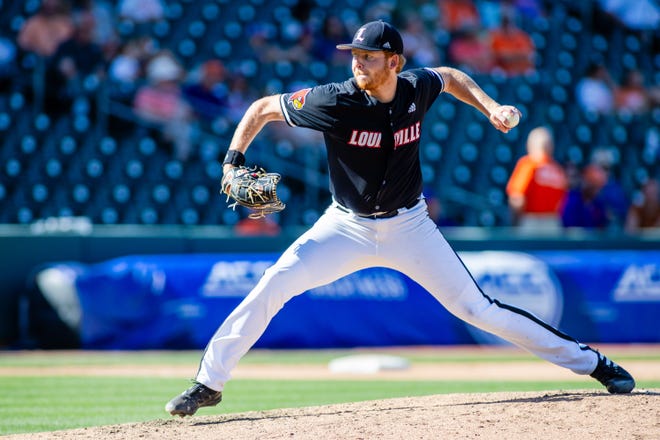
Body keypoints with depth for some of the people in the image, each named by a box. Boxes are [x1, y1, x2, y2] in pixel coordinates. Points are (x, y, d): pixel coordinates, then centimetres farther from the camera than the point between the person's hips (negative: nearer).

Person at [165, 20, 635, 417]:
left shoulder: (417, 88, -12)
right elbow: (262, 108, -10)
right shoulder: (335, 102, -21)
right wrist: (233, 161, -21)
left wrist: (491, 107, 0)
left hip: (409, 228, 1)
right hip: (347, 227, -1)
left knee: (477, 308, -2)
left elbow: (450, 76, 13)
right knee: (273, 285, -19)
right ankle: (210, 382, -7)